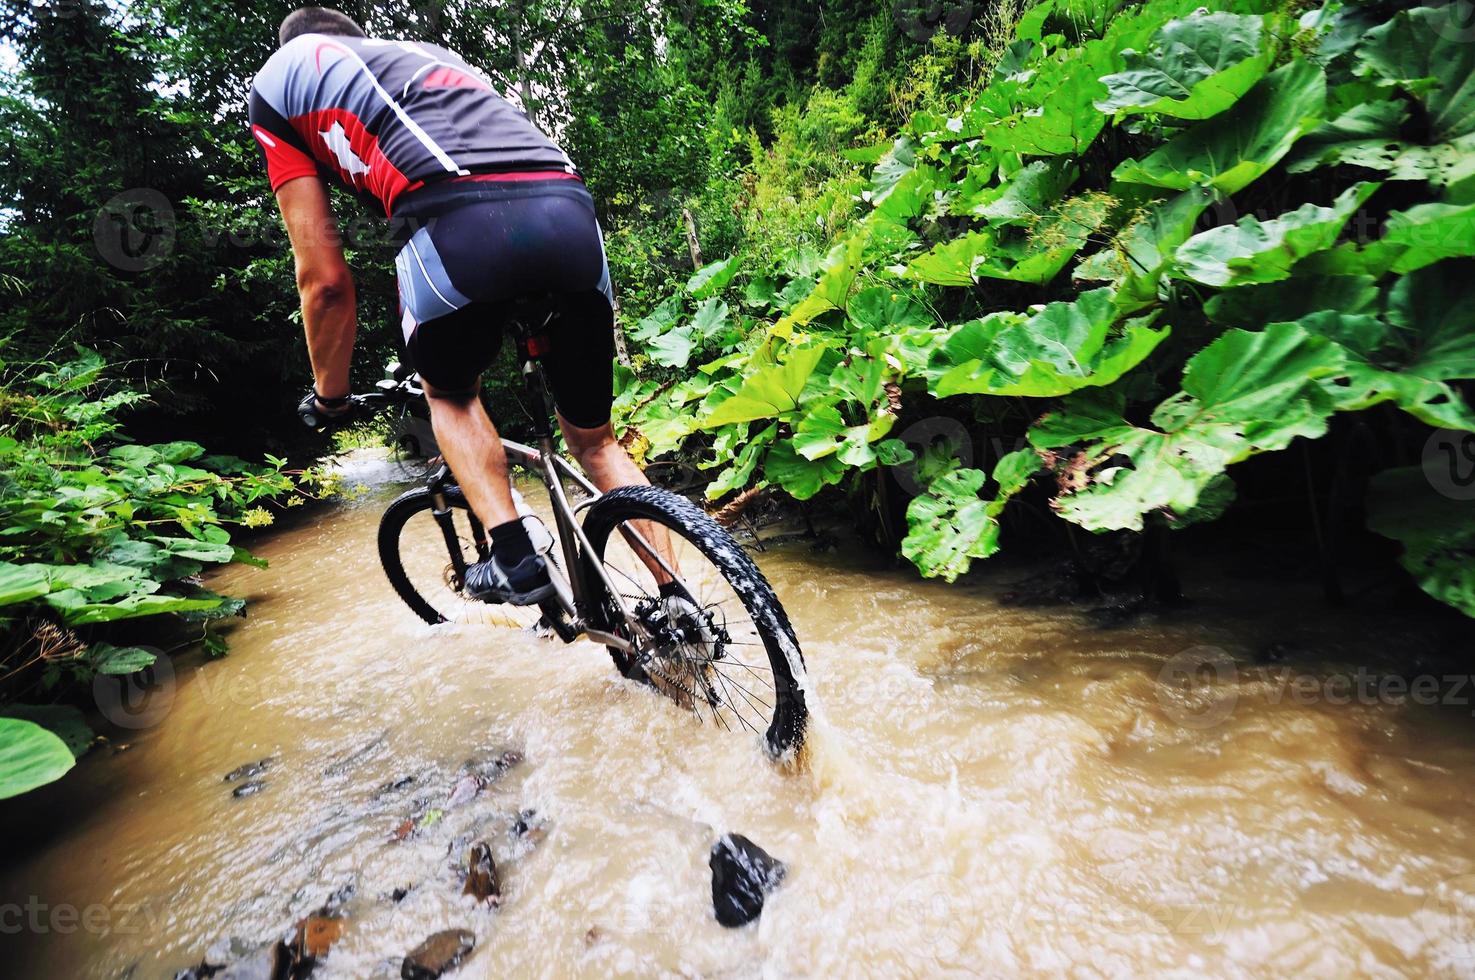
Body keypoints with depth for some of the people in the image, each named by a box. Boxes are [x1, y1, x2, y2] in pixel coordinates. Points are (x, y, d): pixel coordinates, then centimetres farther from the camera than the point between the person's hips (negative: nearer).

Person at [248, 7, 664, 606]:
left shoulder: (278, 75, 28)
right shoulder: (435, 55, 43)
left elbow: (324, 277, 19)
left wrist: (328, 396, 33)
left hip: (461, 224, -4)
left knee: (450, 393, 26)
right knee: (594, 440, 19)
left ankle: (514, 560, 13)